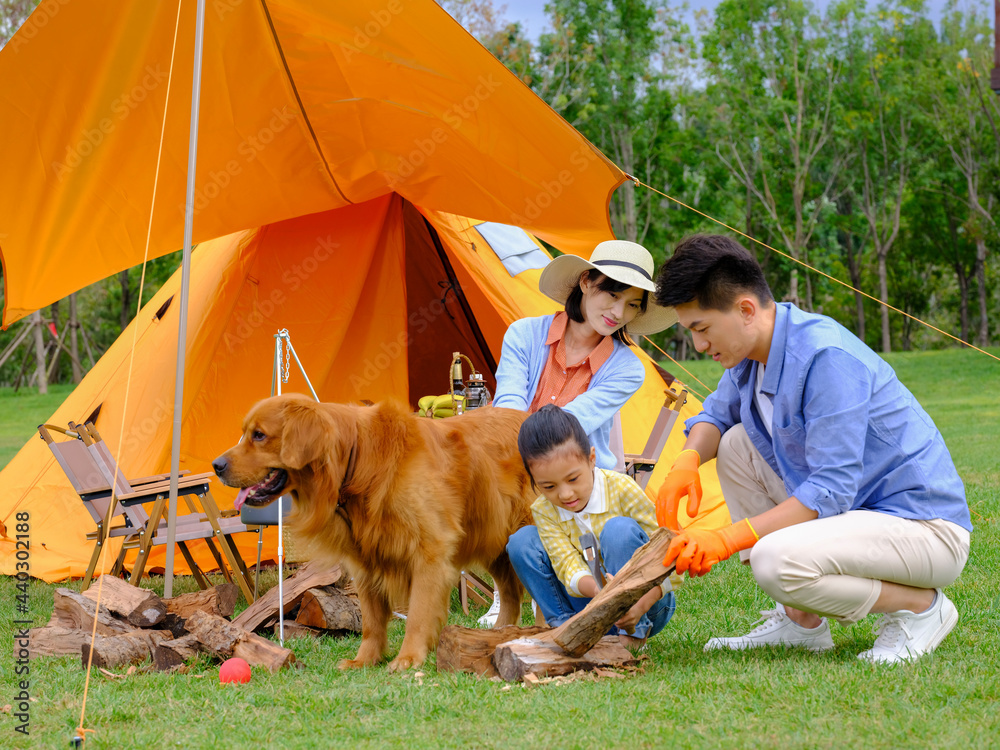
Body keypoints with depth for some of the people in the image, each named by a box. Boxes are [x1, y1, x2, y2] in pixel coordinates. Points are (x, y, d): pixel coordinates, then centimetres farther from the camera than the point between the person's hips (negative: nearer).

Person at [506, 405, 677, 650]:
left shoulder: (623, 490, -19)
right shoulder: (544, 511, -8)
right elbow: (568, 567, -20)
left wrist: (641, 604, -37)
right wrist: (596, 590, -45)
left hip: (647, 602, -3)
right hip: (590, 601, 3)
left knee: (619, 528, -30)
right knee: (522, 541, -11)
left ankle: (634, 632, -20)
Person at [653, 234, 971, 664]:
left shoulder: (828, 358, -25)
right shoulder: (751, 353, 3)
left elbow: (830, 491, -28)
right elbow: (716, 415, 23)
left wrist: (726, 540, -29)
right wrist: (687, 460, -2)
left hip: (927, 529, -10)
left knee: (777, 562, -32)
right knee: (735, 444, 6)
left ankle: (921, 606, -7)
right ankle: (801, 622, 7)